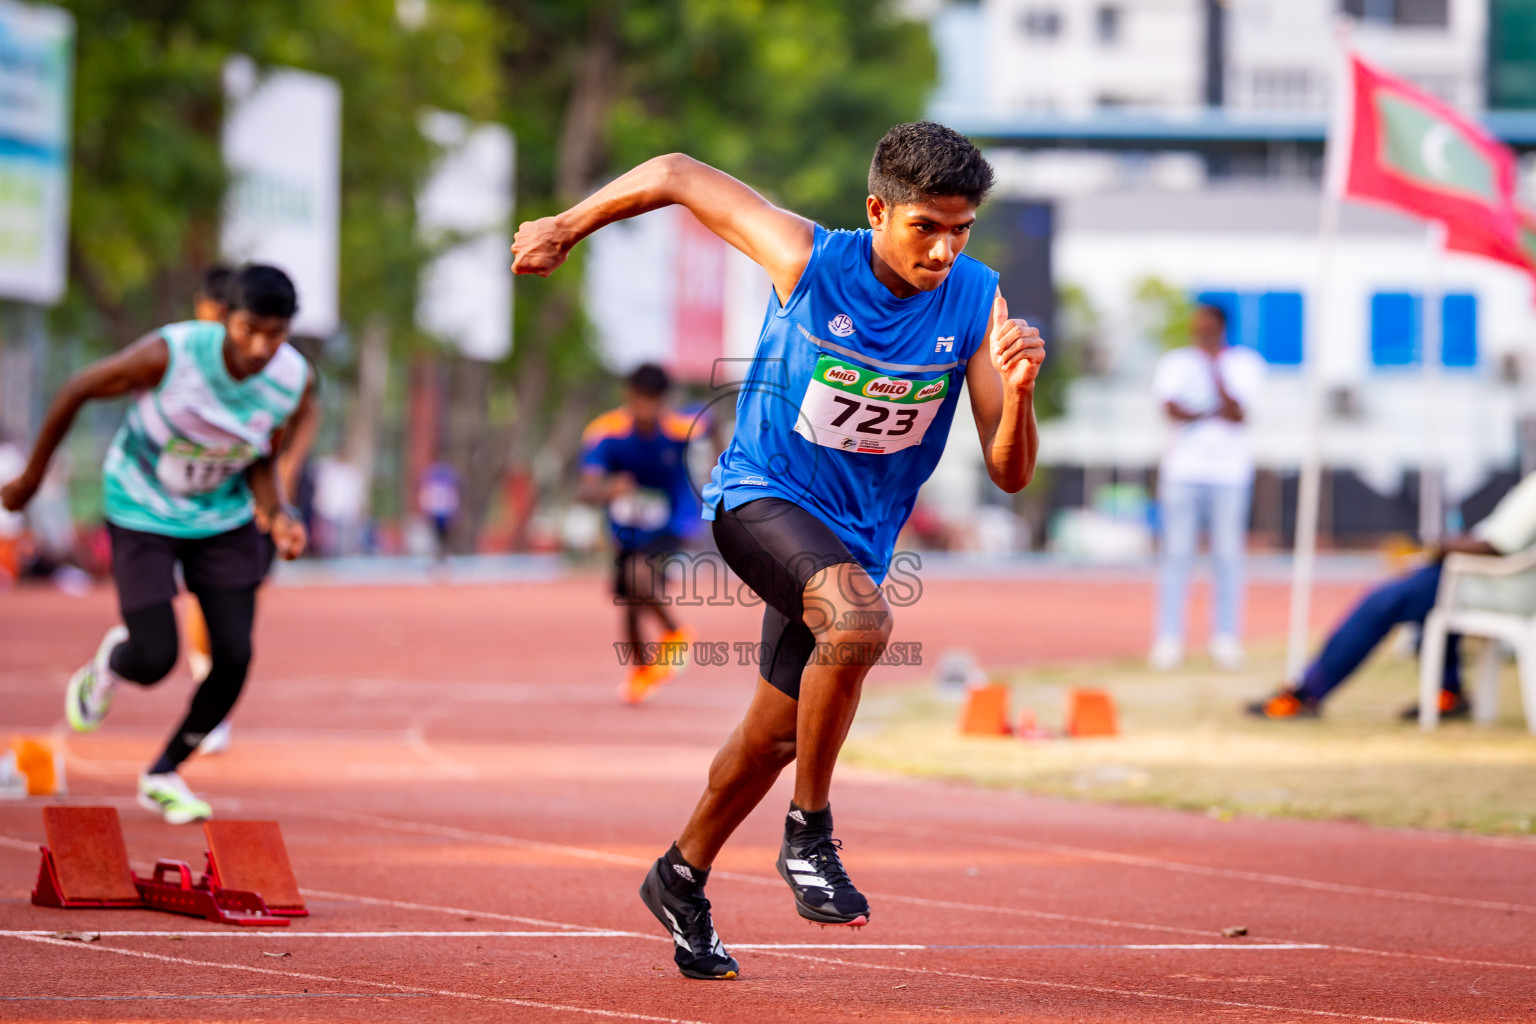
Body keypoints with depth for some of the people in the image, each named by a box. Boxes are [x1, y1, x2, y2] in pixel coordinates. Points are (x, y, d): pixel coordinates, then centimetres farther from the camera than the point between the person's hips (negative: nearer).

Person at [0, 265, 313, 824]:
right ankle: (111, 661, 28)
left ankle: (164, 775, 18)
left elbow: (261, 459, 0)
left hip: (223, 519, 4)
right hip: (141, 511, -4)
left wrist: (278, 515, -21)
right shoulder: (170, 353, -30)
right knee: (155, 660, -12)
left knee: (234, 657, -6)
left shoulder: (294, 380, -18)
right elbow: (76, 390, -15)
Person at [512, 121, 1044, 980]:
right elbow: (678, 175, -7)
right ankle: (809, 833, -18)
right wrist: (566, 229, 2)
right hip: (764, 495, -5)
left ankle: (683, 878, 42)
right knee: (860, 620, -35)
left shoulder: (977, 300, -12)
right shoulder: (808, 261, -20)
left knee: (776, 734, 16)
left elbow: (1010, 474, -13)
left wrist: (1017, 390, -32)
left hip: (856, 536, 5)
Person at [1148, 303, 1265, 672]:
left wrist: (1216, 373, -16)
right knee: (1176, 555, -4)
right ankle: (1169, 641, -3)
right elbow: (1173, 409, -4)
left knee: (1228, 558, -2)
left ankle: (1226, 641, 3)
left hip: (1230, 472, -1)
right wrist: (1216, 413, -9)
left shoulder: (1244, 363, 6)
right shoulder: (1176, 362, 11)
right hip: (1182, 471, 1)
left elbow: (1238, 415, -8)